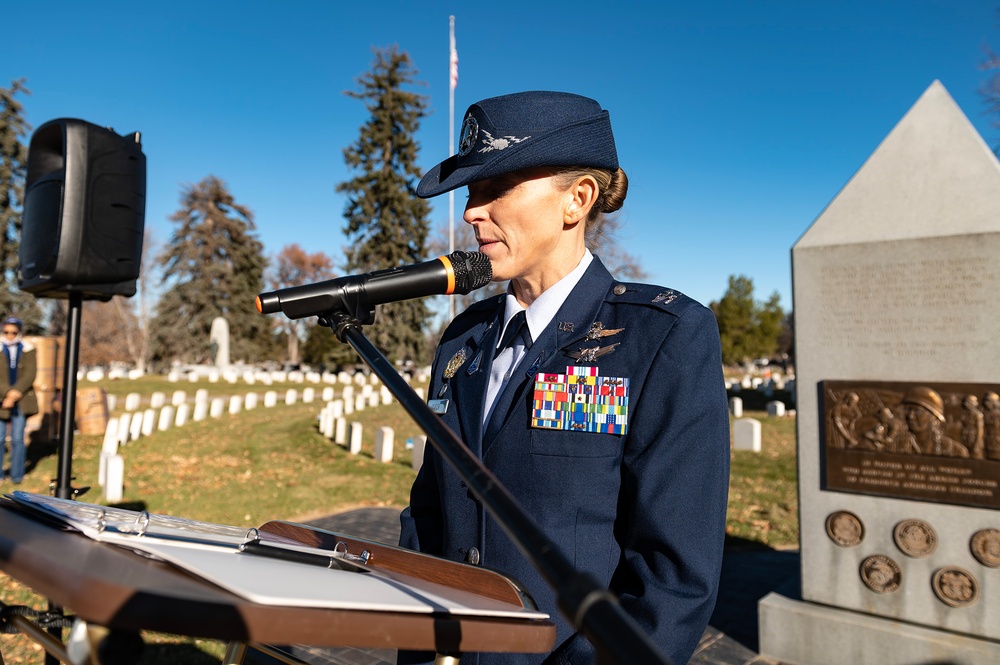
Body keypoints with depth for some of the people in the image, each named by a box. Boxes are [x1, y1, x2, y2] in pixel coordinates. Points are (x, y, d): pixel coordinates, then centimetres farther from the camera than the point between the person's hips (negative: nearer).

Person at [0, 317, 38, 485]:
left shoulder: (28, 350, 2)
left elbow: (30, 375, -4)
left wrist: (16, 392, -15)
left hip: (22, 400, 0)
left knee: (17, 439, 1)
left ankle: (17, 475, 12)